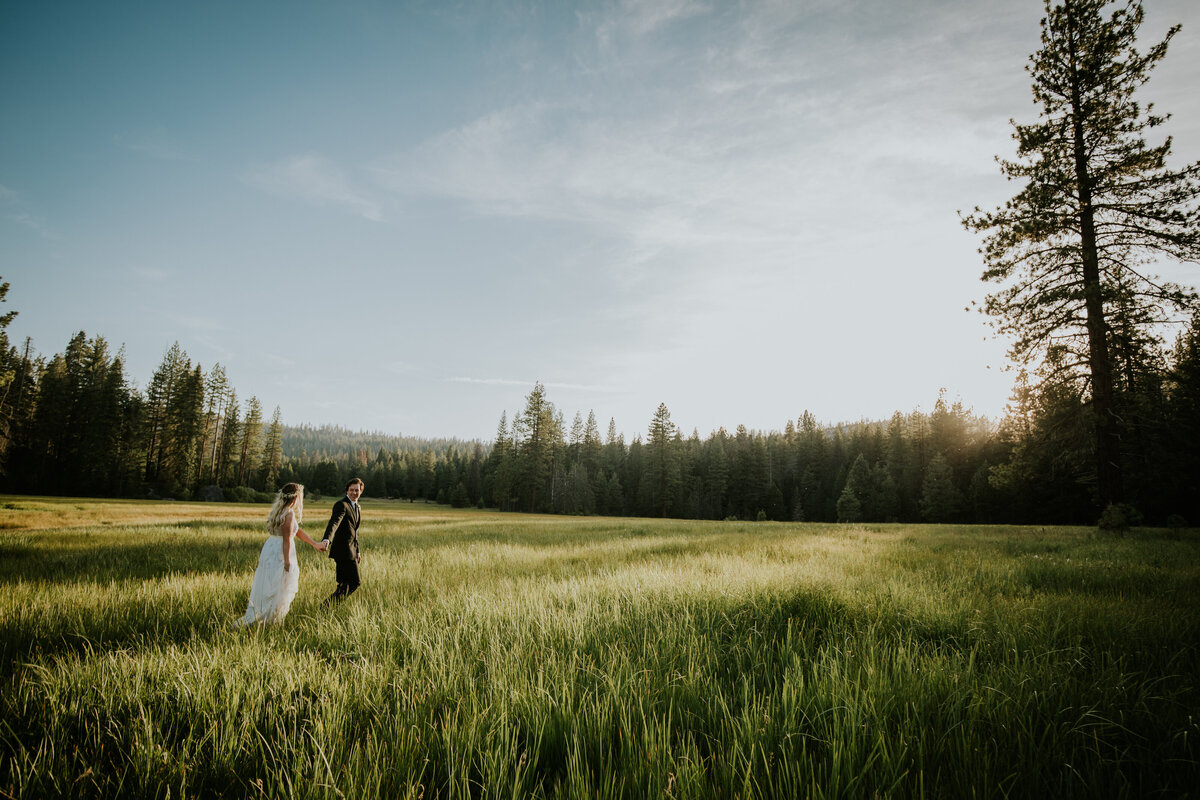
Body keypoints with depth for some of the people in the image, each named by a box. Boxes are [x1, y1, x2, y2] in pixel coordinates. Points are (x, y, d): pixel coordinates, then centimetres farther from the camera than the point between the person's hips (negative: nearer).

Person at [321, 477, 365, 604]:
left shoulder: (356, 506, 17)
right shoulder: (342, 505, -12)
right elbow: (333, 523, -30)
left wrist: (357, 551, 26)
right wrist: (326, 539, -48)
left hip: (350, 551, 9)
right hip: (344, 551, -9)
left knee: (345, 583, 14)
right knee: (354, 582, -7)